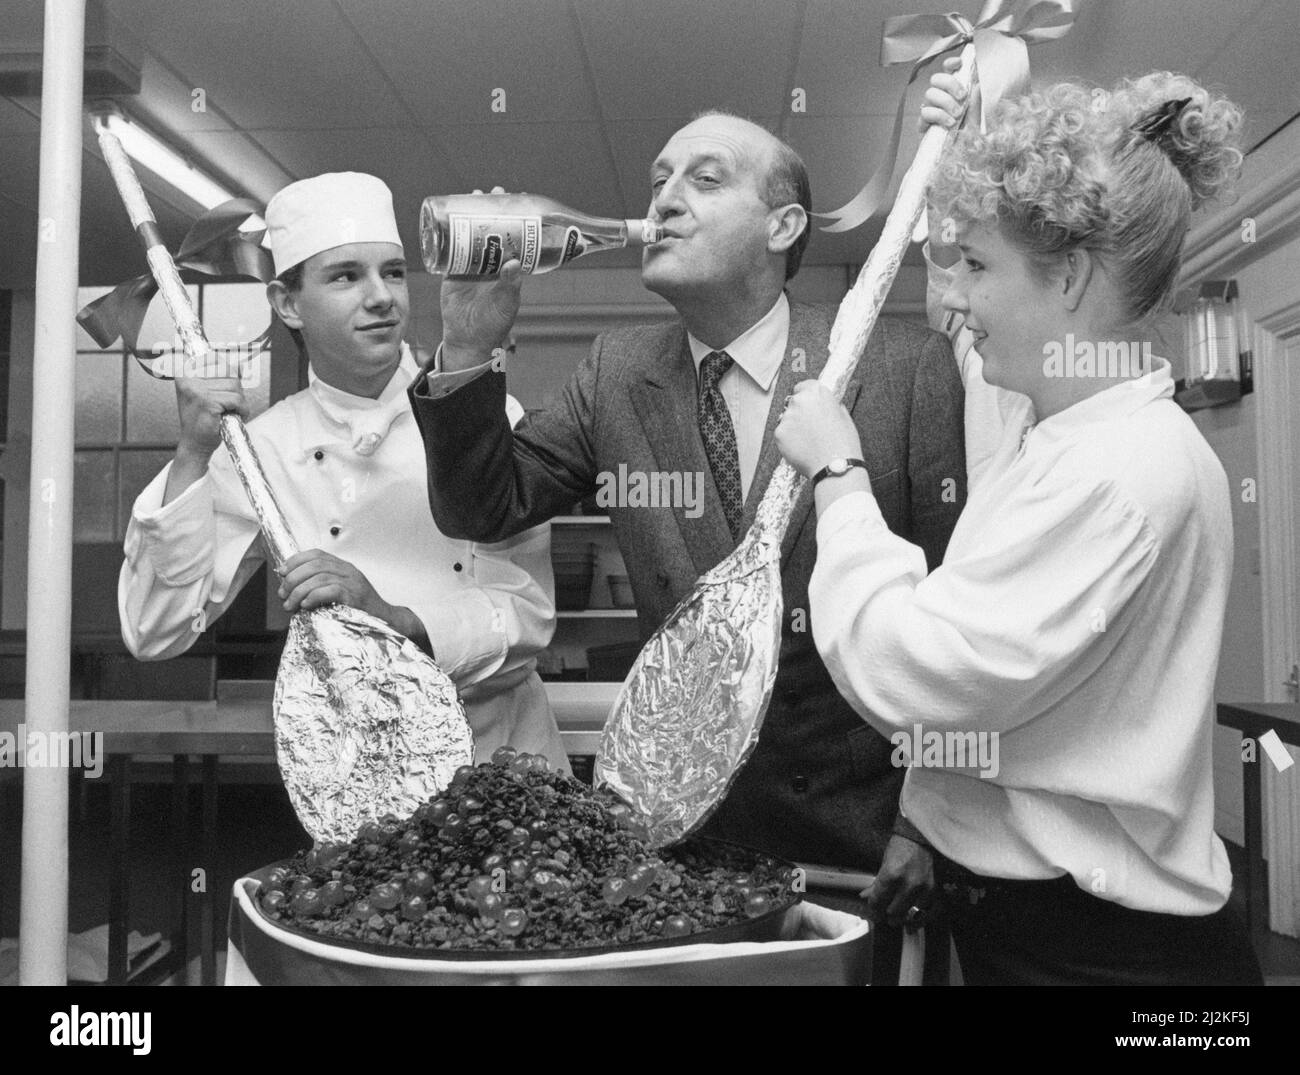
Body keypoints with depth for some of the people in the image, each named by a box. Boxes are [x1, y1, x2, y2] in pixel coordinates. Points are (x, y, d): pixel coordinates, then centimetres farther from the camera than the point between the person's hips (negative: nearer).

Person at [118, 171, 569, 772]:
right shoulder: (262, 447, -2)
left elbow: (531, 615, -11)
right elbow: (154, 635, -7)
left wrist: (392, 618, -27)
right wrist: (192, 456, -14)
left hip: (502, 745, -5)